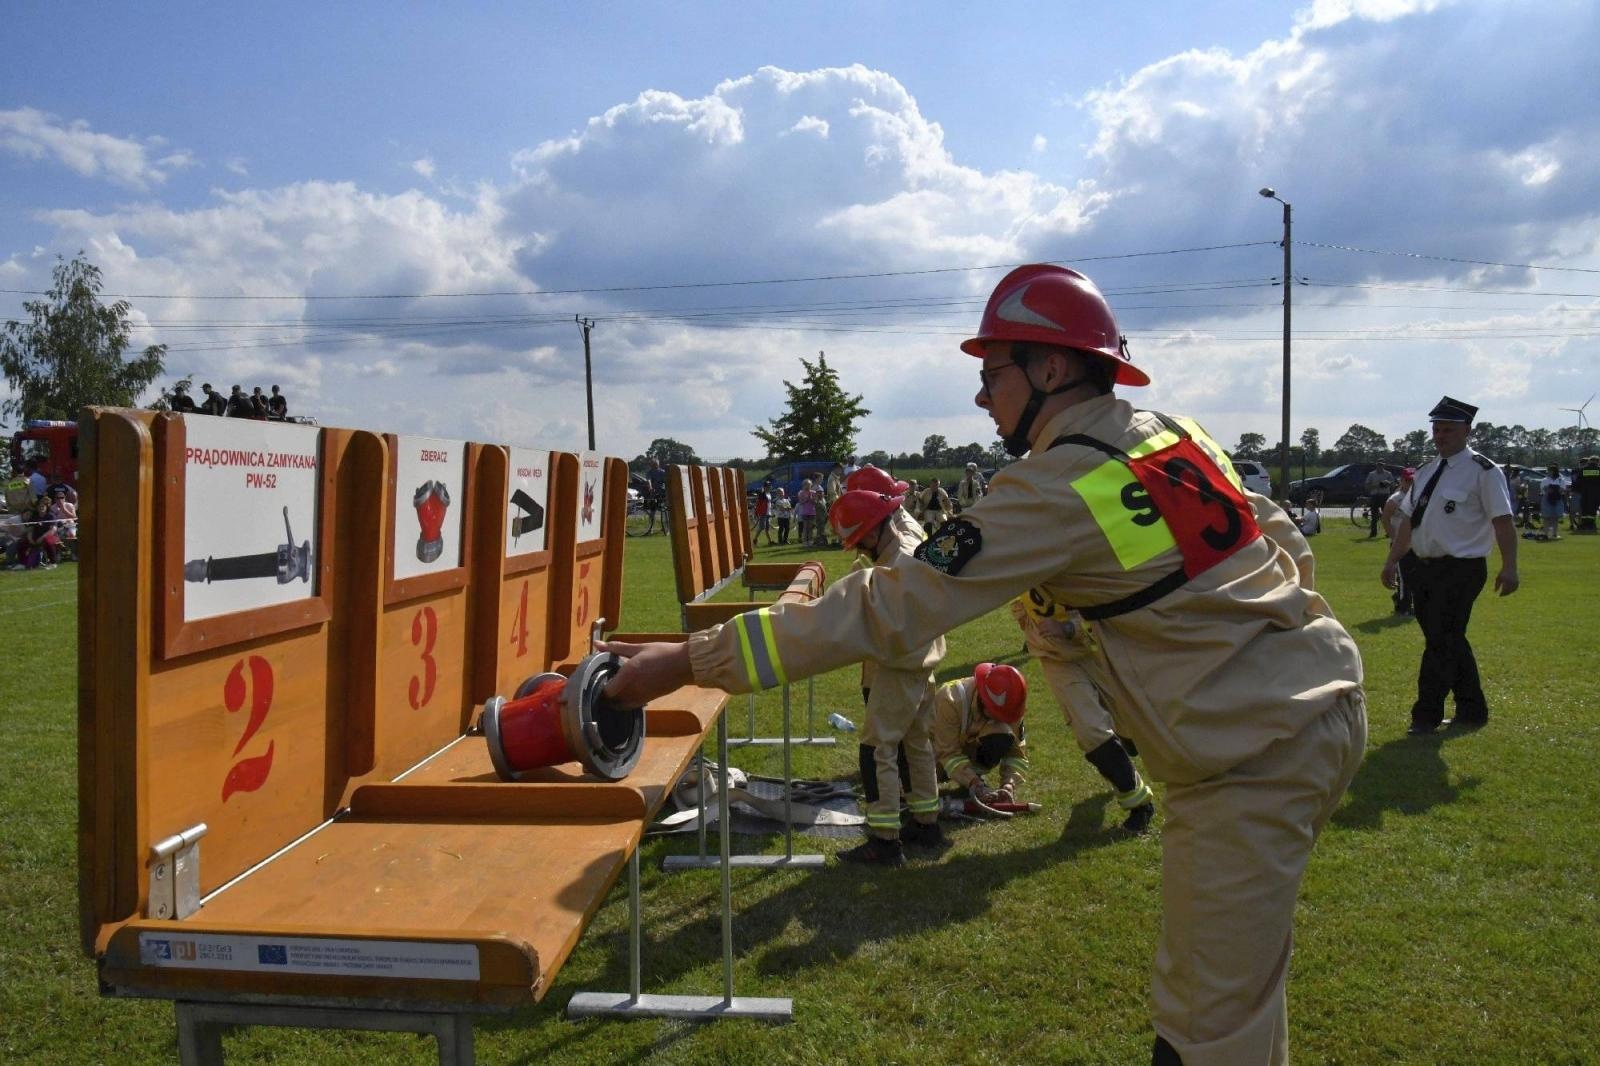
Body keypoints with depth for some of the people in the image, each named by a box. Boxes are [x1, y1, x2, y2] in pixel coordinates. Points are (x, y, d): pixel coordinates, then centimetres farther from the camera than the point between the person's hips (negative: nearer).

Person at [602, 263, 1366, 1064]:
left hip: (1256, 755, -9)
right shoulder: (1181, 435, 7)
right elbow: (1283, 536, 17)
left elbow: (890, 609, -22)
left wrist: (693, 660, -19)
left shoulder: (1055, 488, -18)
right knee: (1243, 983, 24)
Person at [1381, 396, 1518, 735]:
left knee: (1441, 641, -5)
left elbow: (1503, 521, -13)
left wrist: (1509, 567, -20)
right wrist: (1392, 560, 15)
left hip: (1461, 570, -7)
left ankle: (1426, 716, 5)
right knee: (1449, 641, 14)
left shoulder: (1482, 471, -9)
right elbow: (1409, 520, 17)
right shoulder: (1427, 471, 13)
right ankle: (1472, 710, 27)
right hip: (1427, 567, 7)